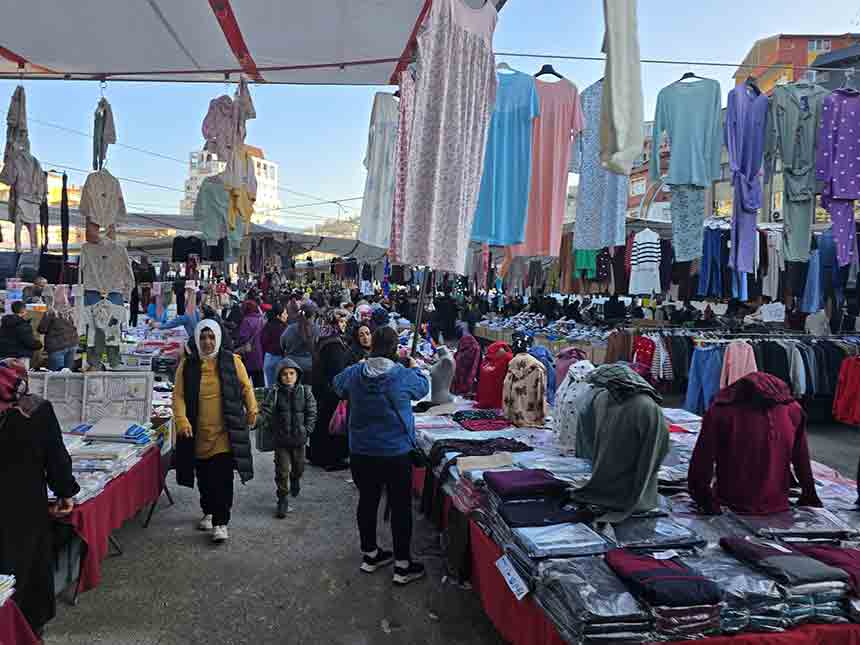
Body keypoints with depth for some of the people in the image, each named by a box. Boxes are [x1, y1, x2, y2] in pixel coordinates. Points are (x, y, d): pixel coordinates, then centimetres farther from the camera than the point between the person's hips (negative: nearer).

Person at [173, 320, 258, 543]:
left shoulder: (232, 361, 1)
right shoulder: (187, 365, 3)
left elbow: (246, 387, 10)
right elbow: (178, 395, -1)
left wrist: (252, 409, 1)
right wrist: (181, 419, -15)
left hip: (225, 433, -2)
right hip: (198, 433, 2)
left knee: (222, 479, -6)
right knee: (204, 479, 15)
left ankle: (220, 523, 3)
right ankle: (208, 513, 38)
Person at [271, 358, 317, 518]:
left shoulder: (305, 391, -4)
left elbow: (312, 412, 1)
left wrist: (307, 430, -6)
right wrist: (275, 429, -11)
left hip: (299, 438, 2)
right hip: (281, 439, -2)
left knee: (299, 466, 19)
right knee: (282, 470, -1)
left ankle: (295, 480, 52)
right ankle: (283, 500, 12)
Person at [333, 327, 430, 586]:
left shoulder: (354, 373, -8)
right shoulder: (404, 375, -16)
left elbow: (338, 385, 15)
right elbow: (423, 388, 6)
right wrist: (416, 368, 25)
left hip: (361, 452, 4)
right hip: (397, 452, -3)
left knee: (367, 501, 18)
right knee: (400, 507, 9)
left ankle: (370, 554, 35)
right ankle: (402, 566, 18)